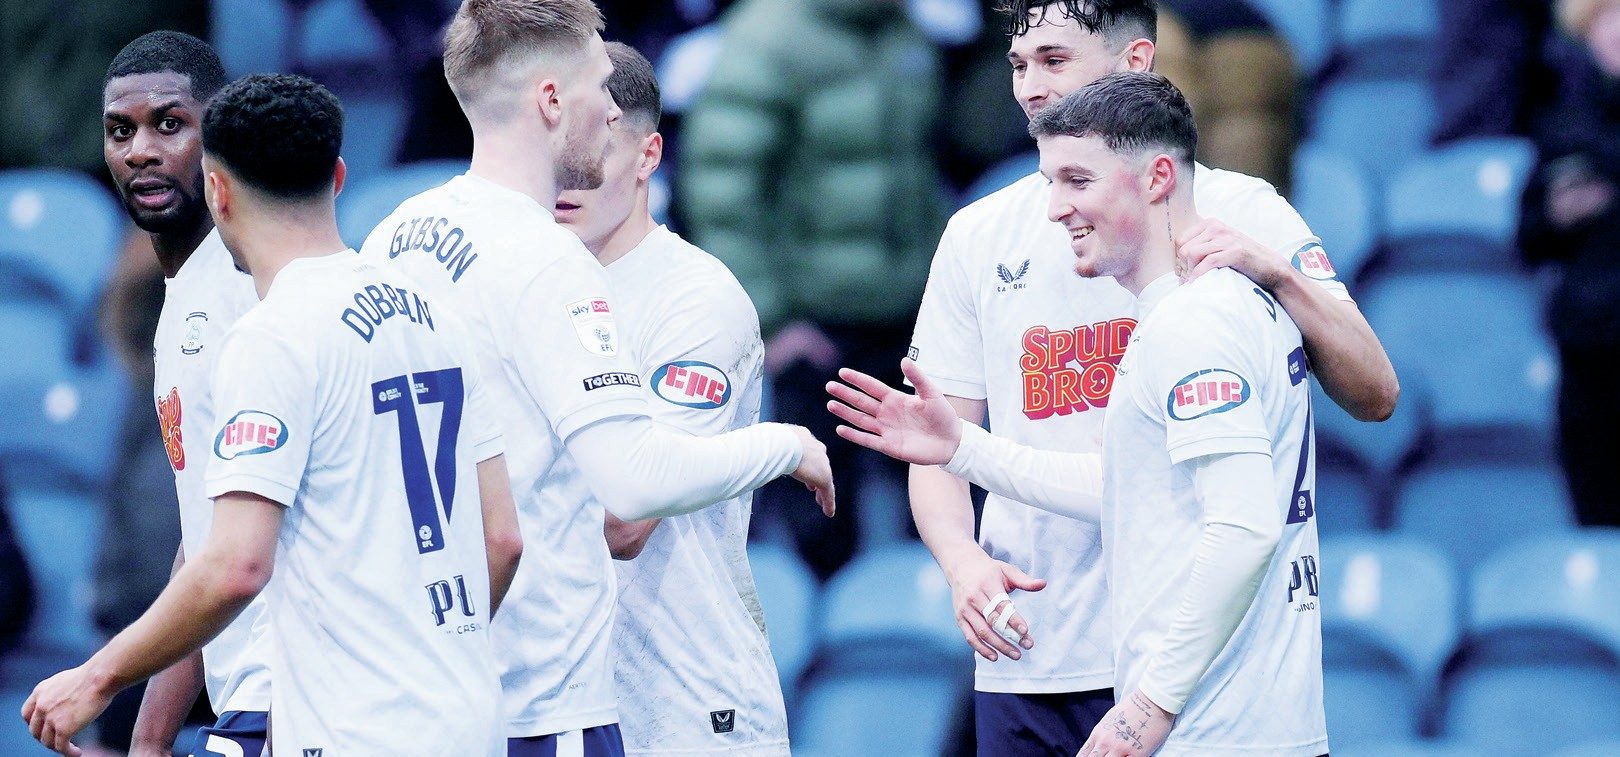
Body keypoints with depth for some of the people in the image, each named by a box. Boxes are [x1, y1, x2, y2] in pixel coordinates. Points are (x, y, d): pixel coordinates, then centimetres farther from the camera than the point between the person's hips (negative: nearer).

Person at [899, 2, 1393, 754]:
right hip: (1024, 661, 3)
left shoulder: (1235, 211, 0)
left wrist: (1277, 271, -22)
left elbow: (1374, 396, -7)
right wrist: (962, 562, -8)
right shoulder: (978, 234, 11)